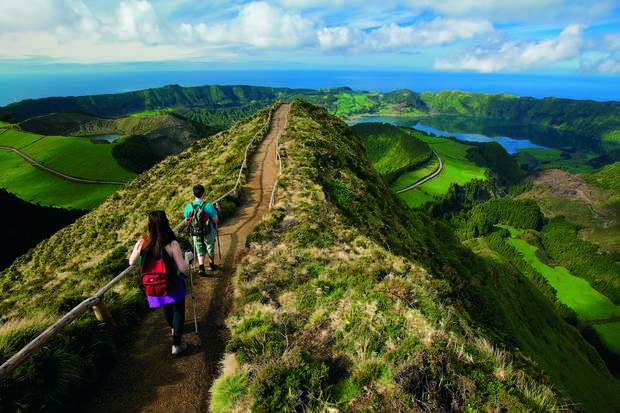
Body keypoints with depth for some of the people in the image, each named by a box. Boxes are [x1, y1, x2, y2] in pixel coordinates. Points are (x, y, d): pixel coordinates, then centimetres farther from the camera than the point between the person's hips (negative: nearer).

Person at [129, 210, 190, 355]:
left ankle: (173, 328, 57)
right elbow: (183, 268, -24)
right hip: (172, 286, -4)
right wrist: (187, 258, -4)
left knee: (166, 309, 30)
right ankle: (176, 344, 20)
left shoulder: (142, 243, -17)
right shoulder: (172, 244, -27)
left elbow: (131, 262, 0)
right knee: (178, 311, 17)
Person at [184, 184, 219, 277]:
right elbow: (215, 221, -12)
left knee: (200, 252, 18)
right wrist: (217, 210, 4)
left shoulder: (189, 206, -9)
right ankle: (211, 265, 41)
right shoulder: (208, 206, -20)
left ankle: (201, 268, 2)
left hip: (195, 234, 2)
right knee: (210, 250, 22)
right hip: (208, 233, -2)